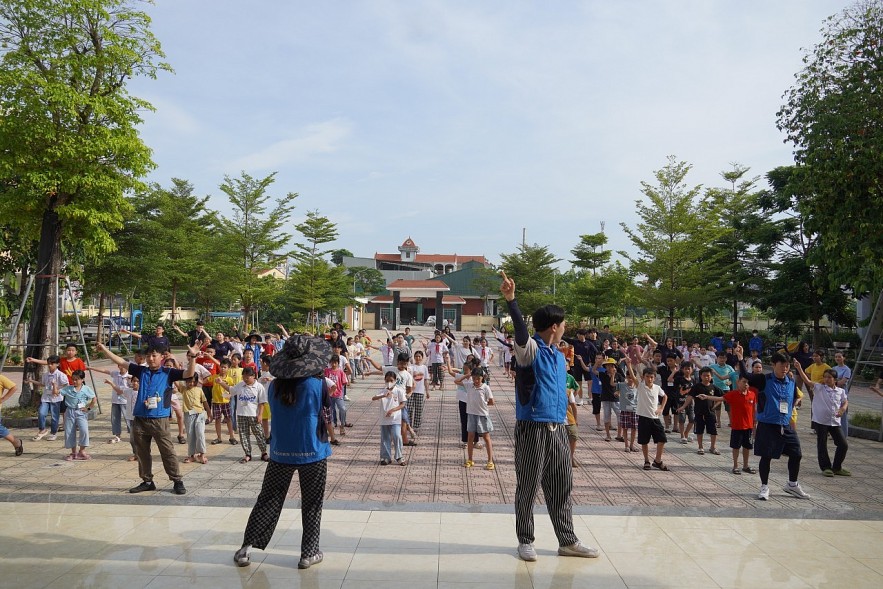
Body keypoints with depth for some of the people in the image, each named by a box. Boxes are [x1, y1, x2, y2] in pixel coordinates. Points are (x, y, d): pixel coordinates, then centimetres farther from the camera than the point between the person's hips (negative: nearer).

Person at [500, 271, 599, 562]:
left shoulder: (559, 355, 15)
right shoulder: (530, 349, -9)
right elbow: (520, 330, -31)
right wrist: (511, 300, -48)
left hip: (557, 428, 7)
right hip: (533, 428, -7)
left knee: (562, 485, 12)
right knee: (528, 486, 4)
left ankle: (567, 540, 24)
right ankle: (525, 540, 19)